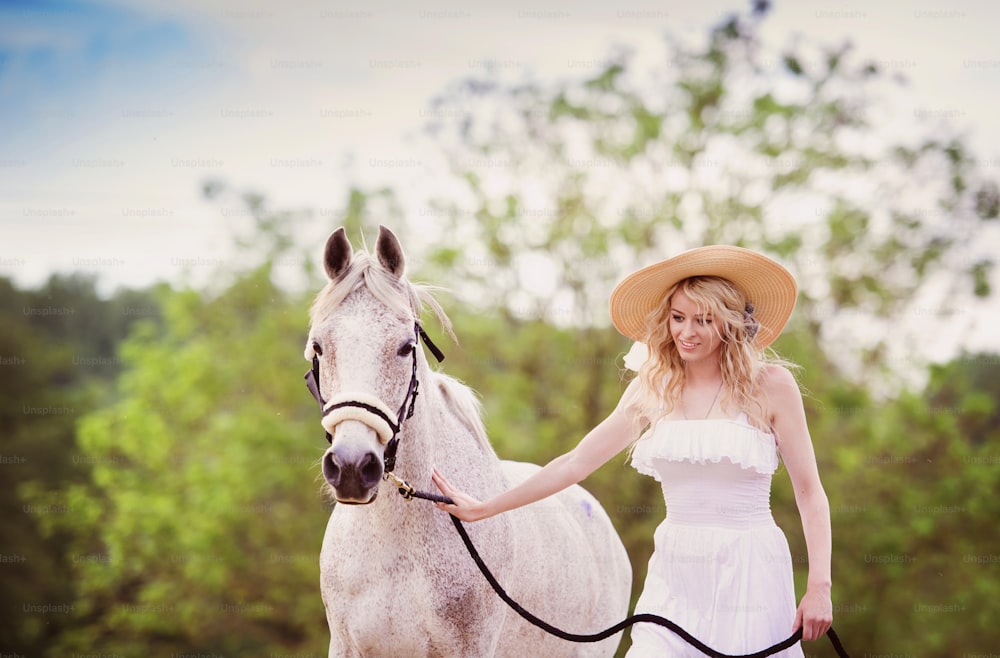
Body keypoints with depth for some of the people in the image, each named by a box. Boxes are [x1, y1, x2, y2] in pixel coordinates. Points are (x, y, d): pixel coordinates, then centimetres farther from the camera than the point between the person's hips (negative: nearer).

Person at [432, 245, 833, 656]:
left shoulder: (770, 384, -3)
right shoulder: (651, 390, 8)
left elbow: (810, 492, -3)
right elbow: (576, 463, 12)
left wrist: (819, 587, -12)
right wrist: (482, 509, 13)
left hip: (748, 575, -3)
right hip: (674, 573, 3)